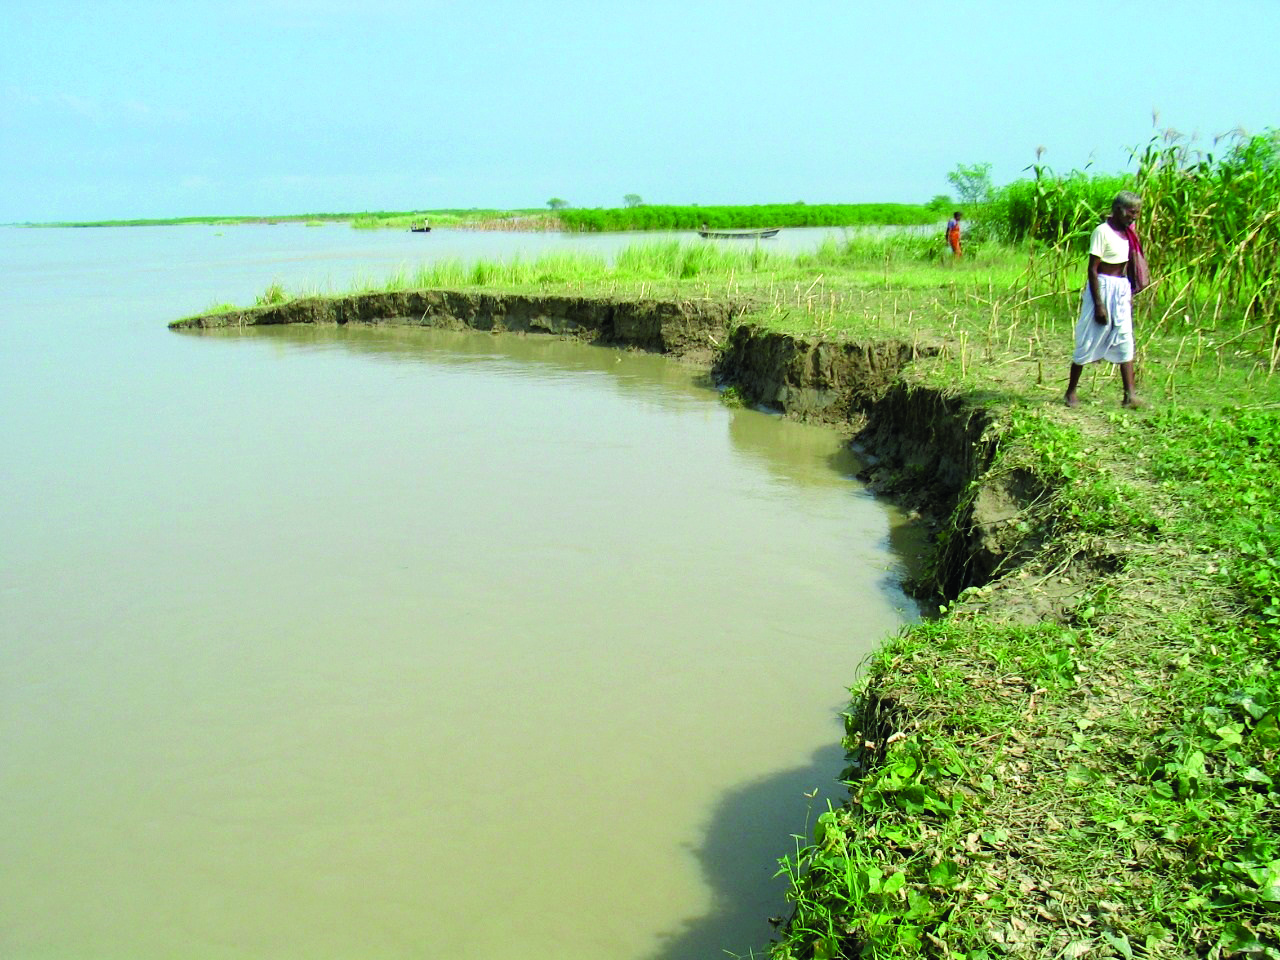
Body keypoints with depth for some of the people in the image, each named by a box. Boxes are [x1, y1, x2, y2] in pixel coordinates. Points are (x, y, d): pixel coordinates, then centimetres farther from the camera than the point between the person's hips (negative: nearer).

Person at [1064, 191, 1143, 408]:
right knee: (1089, 342, 0)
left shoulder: (1127, 232, 9)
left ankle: (1129, 395, 2)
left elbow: (1126, 265, 16)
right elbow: (1092, 270, -17)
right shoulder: (1102, 232, -15)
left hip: (1122, 291, 8)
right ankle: (1071, 392, 13)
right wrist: (1098, 304, -19)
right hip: (1103, 288, -8)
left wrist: (1130, 293, 13)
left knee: (1125, 341, 3)